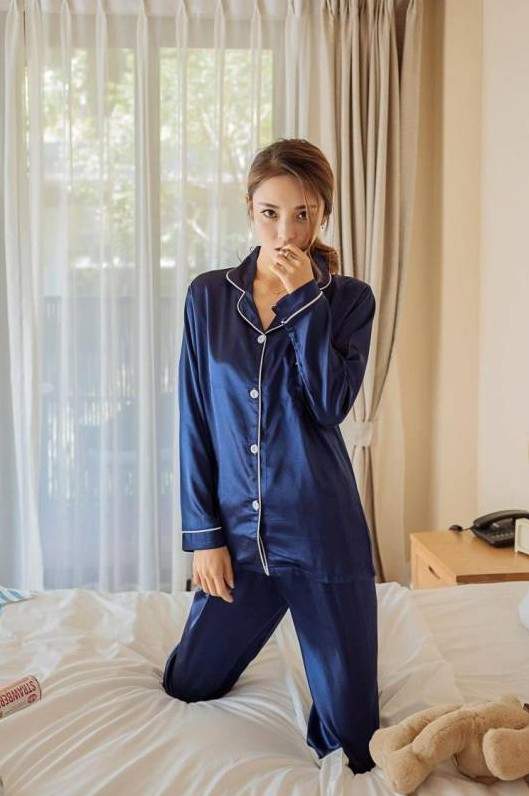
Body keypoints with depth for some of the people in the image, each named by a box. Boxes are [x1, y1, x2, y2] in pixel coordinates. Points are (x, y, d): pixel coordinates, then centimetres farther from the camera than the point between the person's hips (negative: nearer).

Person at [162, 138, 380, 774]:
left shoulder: (349, 299, 0)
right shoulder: (208, 296, 3)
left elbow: (331, 404, -14)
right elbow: (195, 421, 3)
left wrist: (304, 297, -15)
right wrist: (204, 532, -1)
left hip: (322, 532, -2)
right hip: (237, 530, 2)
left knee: (351, 743, 4)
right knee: (187, 686, 19)